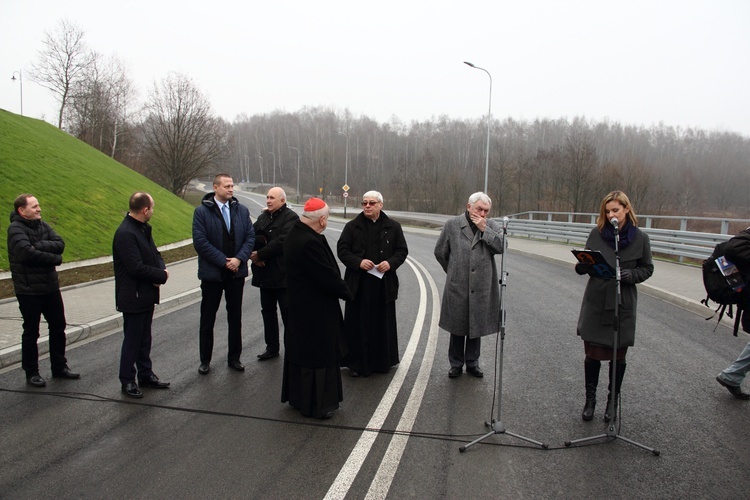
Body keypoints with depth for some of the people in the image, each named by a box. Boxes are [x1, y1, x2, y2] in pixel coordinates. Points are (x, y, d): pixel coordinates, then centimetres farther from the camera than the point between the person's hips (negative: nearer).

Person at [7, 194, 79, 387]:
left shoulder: (42, 225, 7)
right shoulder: (15, 229, -12)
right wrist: (55, 258, -14)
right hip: (29, 290, -6)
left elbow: (60, 244, -6)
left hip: (51, 287, 6)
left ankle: (59, 367, 27)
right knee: (31, 333, 6)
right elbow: (27, 253, -26)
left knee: (58, 327, 13)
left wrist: (38, 246, -21)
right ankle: (31, 373, 20)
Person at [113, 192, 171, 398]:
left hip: (147, 295, 9)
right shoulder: (125, 233, -21)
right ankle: (127, 381, 17)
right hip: (133, 297, -9)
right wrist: (162, 275, -13)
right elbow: (136, 268, -26)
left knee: (144, 338, 18)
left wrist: (161, 269, -9)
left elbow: (155, 254, 13)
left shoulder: (144, 228, 8)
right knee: (132, 340, 3)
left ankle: (146, 375, 30)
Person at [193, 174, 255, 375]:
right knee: (207, 319, 9)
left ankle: (234, 357, 26)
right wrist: (224, 261, -16)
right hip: (211, 273, -3)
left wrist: (239, 259, -14)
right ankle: (205, 360, 23)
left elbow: (250, 237, 1)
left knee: (235, 317, 12)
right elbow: (200, 242, -14)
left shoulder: (242, 210, 3)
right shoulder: (202, 211, -7)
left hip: (236, 272, 3)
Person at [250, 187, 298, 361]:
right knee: (268, 311, 15)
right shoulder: (263, 217, 15)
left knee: (287, 313, -2)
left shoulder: (290, 217, -10)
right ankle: (272, 348, 27)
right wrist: (253, 254, -12)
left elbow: (281, 242, -21)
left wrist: (260, 255, -16)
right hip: (265, 273, 8)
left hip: (282, 273, -8)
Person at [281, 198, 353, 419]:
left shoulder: (295, 234, 5)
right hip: (315, 311, -10)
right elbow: (327, 276, -24)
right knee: (318, 356, 4)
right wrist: (347, 293, -7)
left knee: (300, 351, 20)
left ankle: (297, 396, 35)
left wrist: (340, 288, 7)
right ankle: (315, 404, 17)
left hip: (299, 305, 10)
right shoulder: (309, 242, -28)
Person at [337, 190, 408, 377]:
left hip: (384, 284, 1)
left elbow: (402, 250, 7)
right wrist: (358, 262, -16)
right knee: (358, 324, 4)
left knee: (383, 323, 9)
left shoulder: (393, 226, 5)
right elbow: (342, 249, 0)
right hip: (359, 284, -1)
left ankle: (382, 361, 24)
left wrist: (391, 263, -12)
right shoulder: (352, 226, 2)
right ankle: (356, 362, 15)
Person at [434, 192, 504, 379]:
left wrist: (484, 229, -17)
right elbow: (440, 252, 8)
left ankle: (472, 363, 29)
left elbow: (502, 246, -15)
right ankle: (456, 364, 26)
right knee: (457, 328, 11)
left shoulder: (492, 226, 2)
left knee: (477, 327, 13)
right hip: (457, 287, -1)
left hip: (482, 288, 1)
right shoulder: (452, 225, -2)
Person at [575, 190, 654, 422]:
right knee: (592, 354, 5)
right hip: (595, 303, 0)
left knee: (618, 355, 11)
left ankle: (613, 401, 28)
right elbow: (583, 267, 5)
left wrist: (630, 275, -15)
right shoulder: (597, 234, -1)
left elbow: (647, 269, 5)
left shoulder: (640, 238, -2)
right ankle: (590, 400, 22)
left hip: (623, 305, 0)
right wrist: (583, 264, -19)